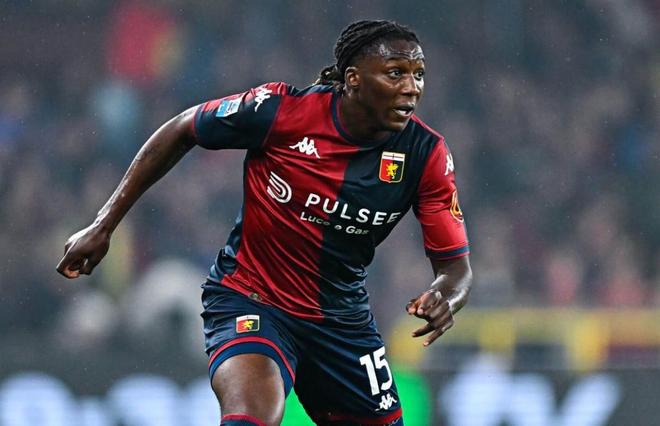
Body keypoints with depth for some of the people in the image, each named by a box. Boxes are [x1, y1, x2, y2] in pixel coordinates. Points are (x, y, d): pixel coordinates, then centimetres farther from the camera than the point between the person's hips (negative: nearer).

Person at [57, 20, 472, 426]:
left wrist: (445, 300, -33)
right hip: (250, 299, -5)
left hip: (342, 317, 5)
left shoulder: (427, 154, -12)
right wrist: (103, 226, -2)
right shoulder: (279, 109, -19)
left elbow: (456, 267, -7)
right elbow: (180, 132, -3)